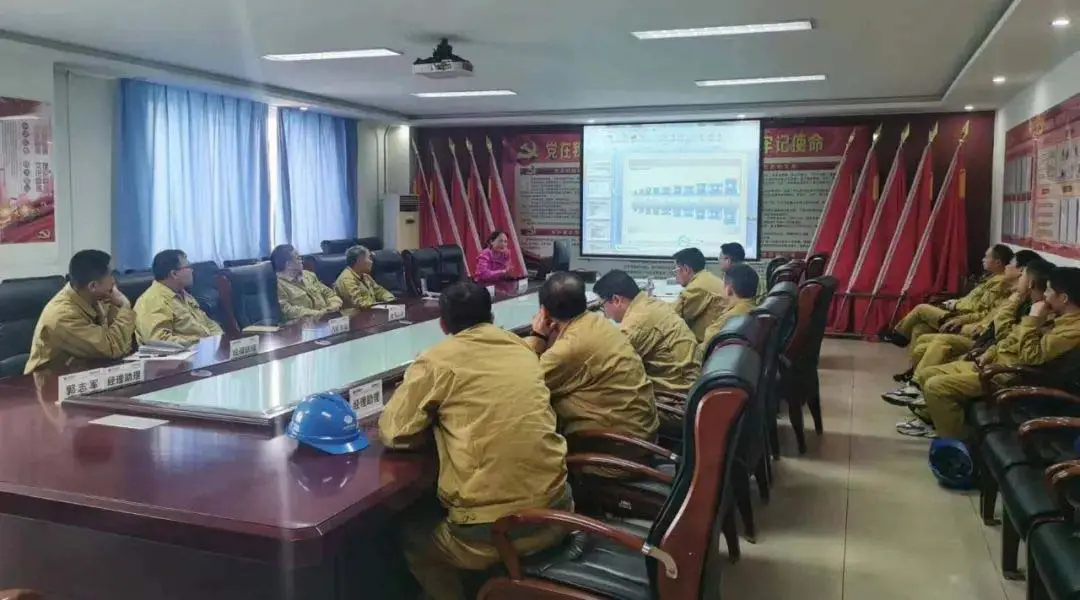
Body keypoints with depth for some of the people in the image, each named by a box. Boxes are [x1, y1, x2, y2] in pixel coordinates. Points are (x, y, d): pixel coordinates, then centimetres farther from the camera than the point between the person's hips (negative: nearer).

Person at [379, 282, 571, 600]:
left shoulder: (437, 360, -6)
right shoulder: (522, 349, 9)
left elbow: (392, 432, 0)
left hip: (489, 533, -5)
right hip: (555, 512, 5)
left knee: (413, 538, 26)